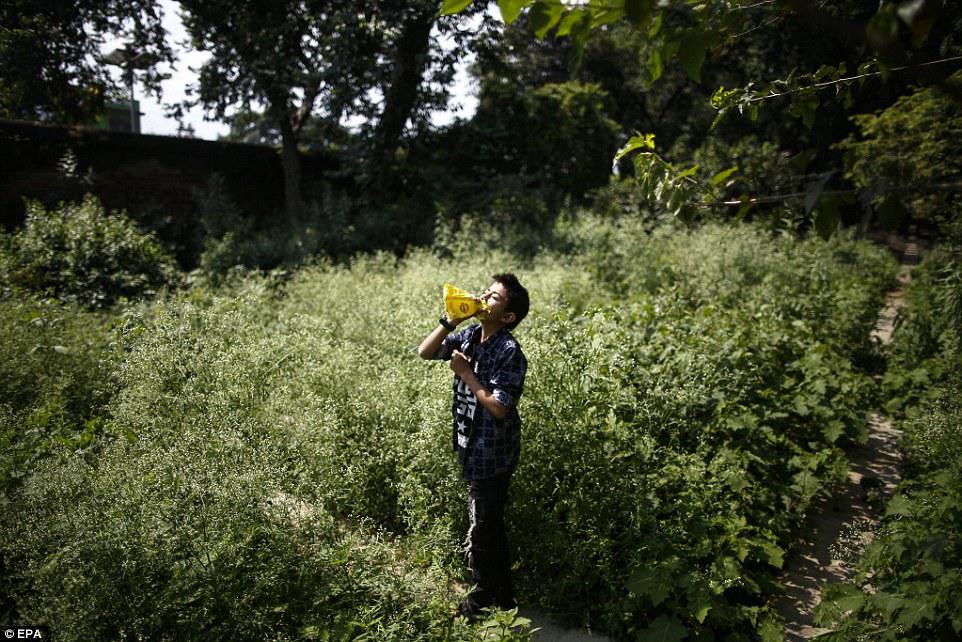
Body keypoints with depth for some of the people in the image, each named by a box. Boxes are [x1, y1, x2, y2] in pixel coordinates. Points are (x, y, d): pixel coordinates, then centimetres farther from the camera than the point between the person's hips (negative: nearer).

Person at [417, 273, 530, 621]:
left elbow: (498, 407, -24)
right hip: (473, 449, 8)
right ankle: (503, 597, 38)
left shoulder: (509, 352, -21)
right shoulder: (469, 335, 1)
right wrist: (449, 321, -9)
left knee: (481, 533, 7)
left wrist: (465, 373, -19)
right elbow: (424, 353, 4)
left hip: (491, 456, -8)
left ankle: (482, 602, 28)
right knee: (491, 528, 21)